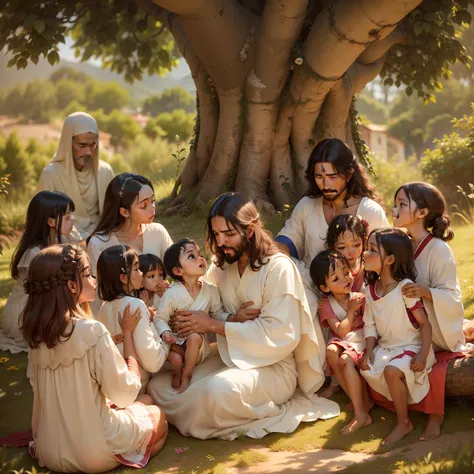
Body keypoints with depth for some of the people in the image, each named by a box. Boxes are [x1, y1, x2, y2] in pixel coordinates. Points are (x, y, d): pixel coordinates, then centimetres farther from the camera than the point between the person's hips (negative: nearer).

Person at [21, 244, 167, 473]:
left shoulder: (36, 332, -2)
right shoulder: (92, 331, -23)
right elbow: (125, 393, -14)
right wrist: (128, 333, -7)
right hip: (94, 453, -6)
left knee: (137, 407, 32)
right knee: (157, 415, 23)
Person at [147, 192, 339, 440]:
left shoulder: (278, 267, -11)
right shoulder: (221, 266, 11)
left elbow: (279, 334, -18)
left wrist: (214, 324, -18)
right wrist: (233, 320, -18)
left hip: (273, 366, -7)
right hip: (230, 358, 7)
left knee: (220, 389, -38)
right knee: (158, 384, -13)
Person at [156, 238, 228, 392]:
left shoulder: (211, 290, -5)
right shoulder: (172, 293, -15)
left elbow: (218, 314, 5)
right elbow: (160, 318, -8)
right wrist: (165, 332, -28)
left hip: (198, 340, 2)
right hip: (176, 342, -2)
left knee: (194, 337, -32)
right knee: (176, 359, -32)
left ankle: (186, 376, -10)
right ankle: (177, 374, 7)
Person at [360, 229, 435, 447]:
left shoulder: (405, 287, -17)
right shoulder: (371, 290, 3)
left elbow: (425, 323, -16)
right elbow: (370, 325, 5)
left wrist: (423, 355, -23)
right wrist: (368, 353, -8)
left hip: (410, 347, -7)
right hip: (385, 347, 7)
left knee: (392, 370, -31)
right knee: (364, 367, -11)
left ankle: (404, 423, -12)